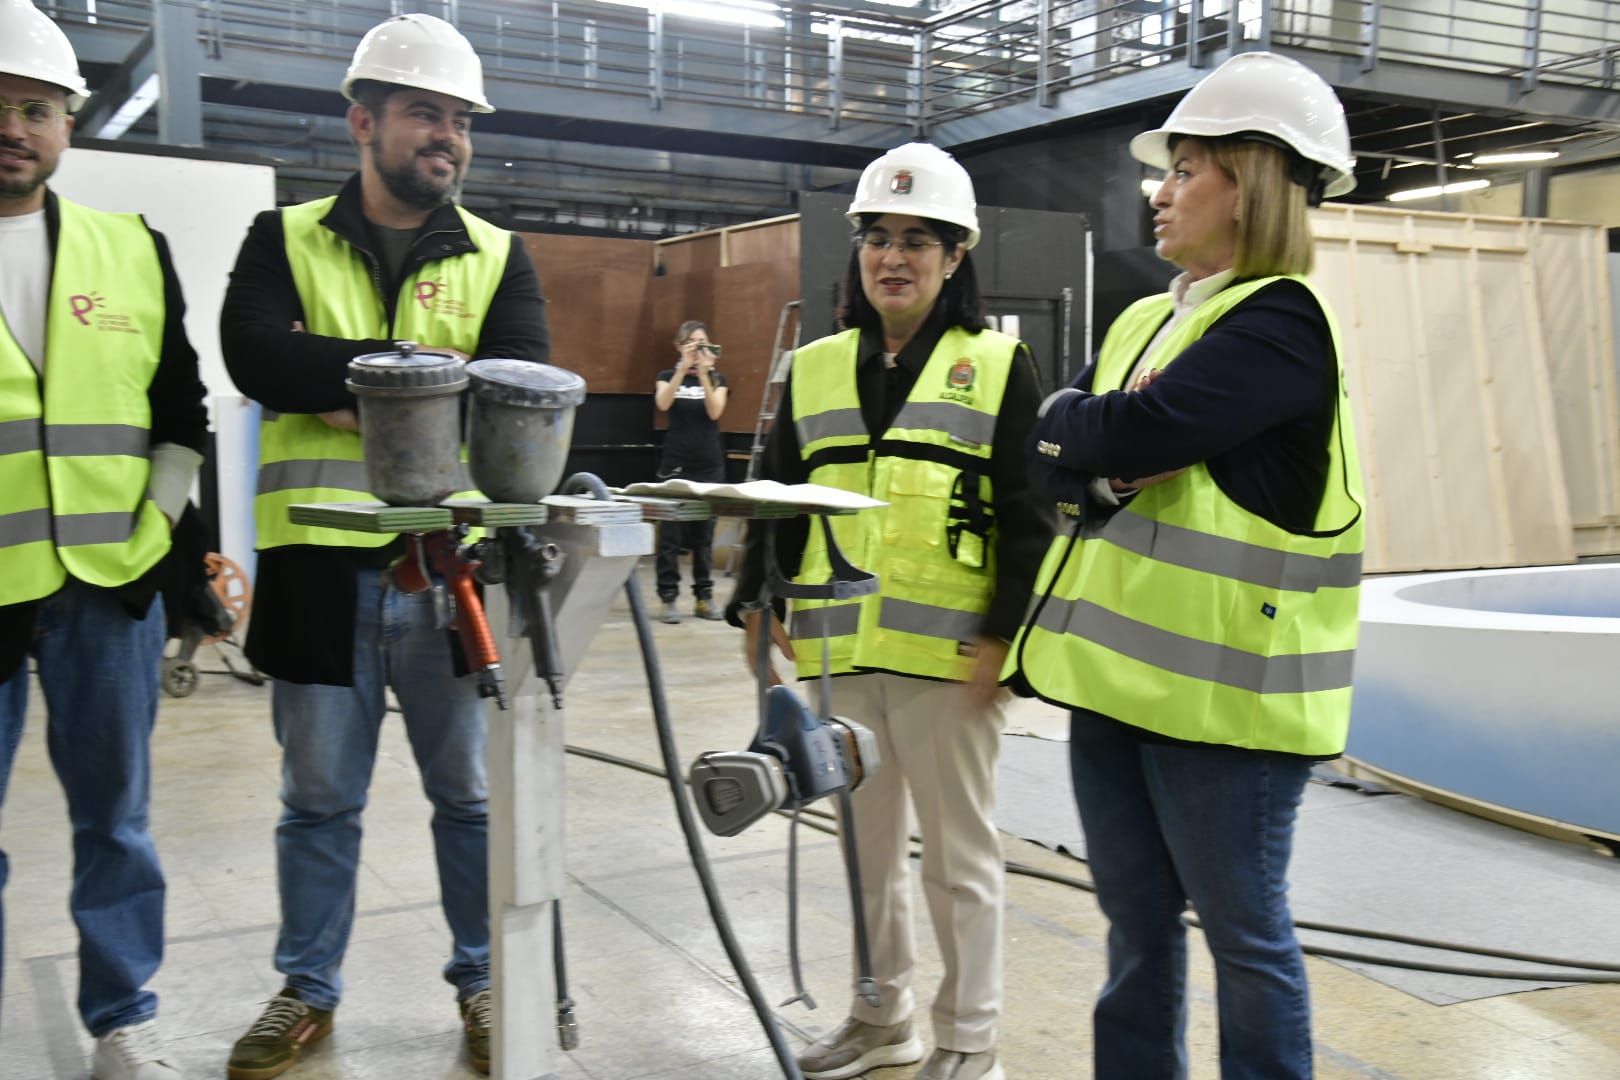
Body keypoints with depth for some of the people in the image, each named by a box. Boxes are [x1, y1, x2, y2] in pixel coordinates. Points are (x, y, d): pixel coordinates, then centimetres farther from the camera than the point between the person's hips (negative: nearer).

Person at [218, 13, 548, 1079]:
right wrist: (429, 368, -18)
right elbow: (256, 355, -13)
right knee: (320, 796, 13)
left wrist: (349, 388, -14)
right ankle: (308, 989, 30)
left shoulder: (499, 258, 7)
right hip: (320, 559, 0)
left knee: (471, 790, 11)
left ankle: (486, 980, 28)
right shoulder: (286, 239, 7)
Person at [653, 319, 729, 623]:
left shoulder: (717, 379, 9)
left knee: (704, 534, 5)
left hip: (709, 465, 2)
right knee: (670, 534, -4)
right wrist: (683, 368, -22)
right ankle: (668, 598, -2)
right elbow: (663, 404, -15)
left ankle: (704, 596, 12)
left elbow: (715, 412, -9)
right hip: (675, 464, -2)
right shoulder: (668, 376, 5)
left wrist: (704, 374, -19)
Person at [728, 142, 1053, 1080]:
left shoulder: (999, 366, -2)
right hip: (838, 648, 5)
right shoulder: (816, 368, 10)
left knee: (958, 853, 7)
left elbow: (1029, 513, -5)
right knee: (868, 843, 16)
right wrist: (758, 603, 5)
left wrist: (1003, 633, -12)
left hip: (947, 652, -4)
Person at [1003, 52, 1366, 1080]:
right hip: (1119, 672, 8)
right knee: (1137, 926, 17)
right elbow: (1055, 455, 6)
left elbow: (1140, 429, -24)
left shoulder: (1283, 321, -12)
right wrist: (1107, 468, -14)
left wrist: (1080, 425, -4)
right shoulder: (1144, 322, 15)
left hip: (1222, 691, -8)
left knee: (1244, 934, 6)